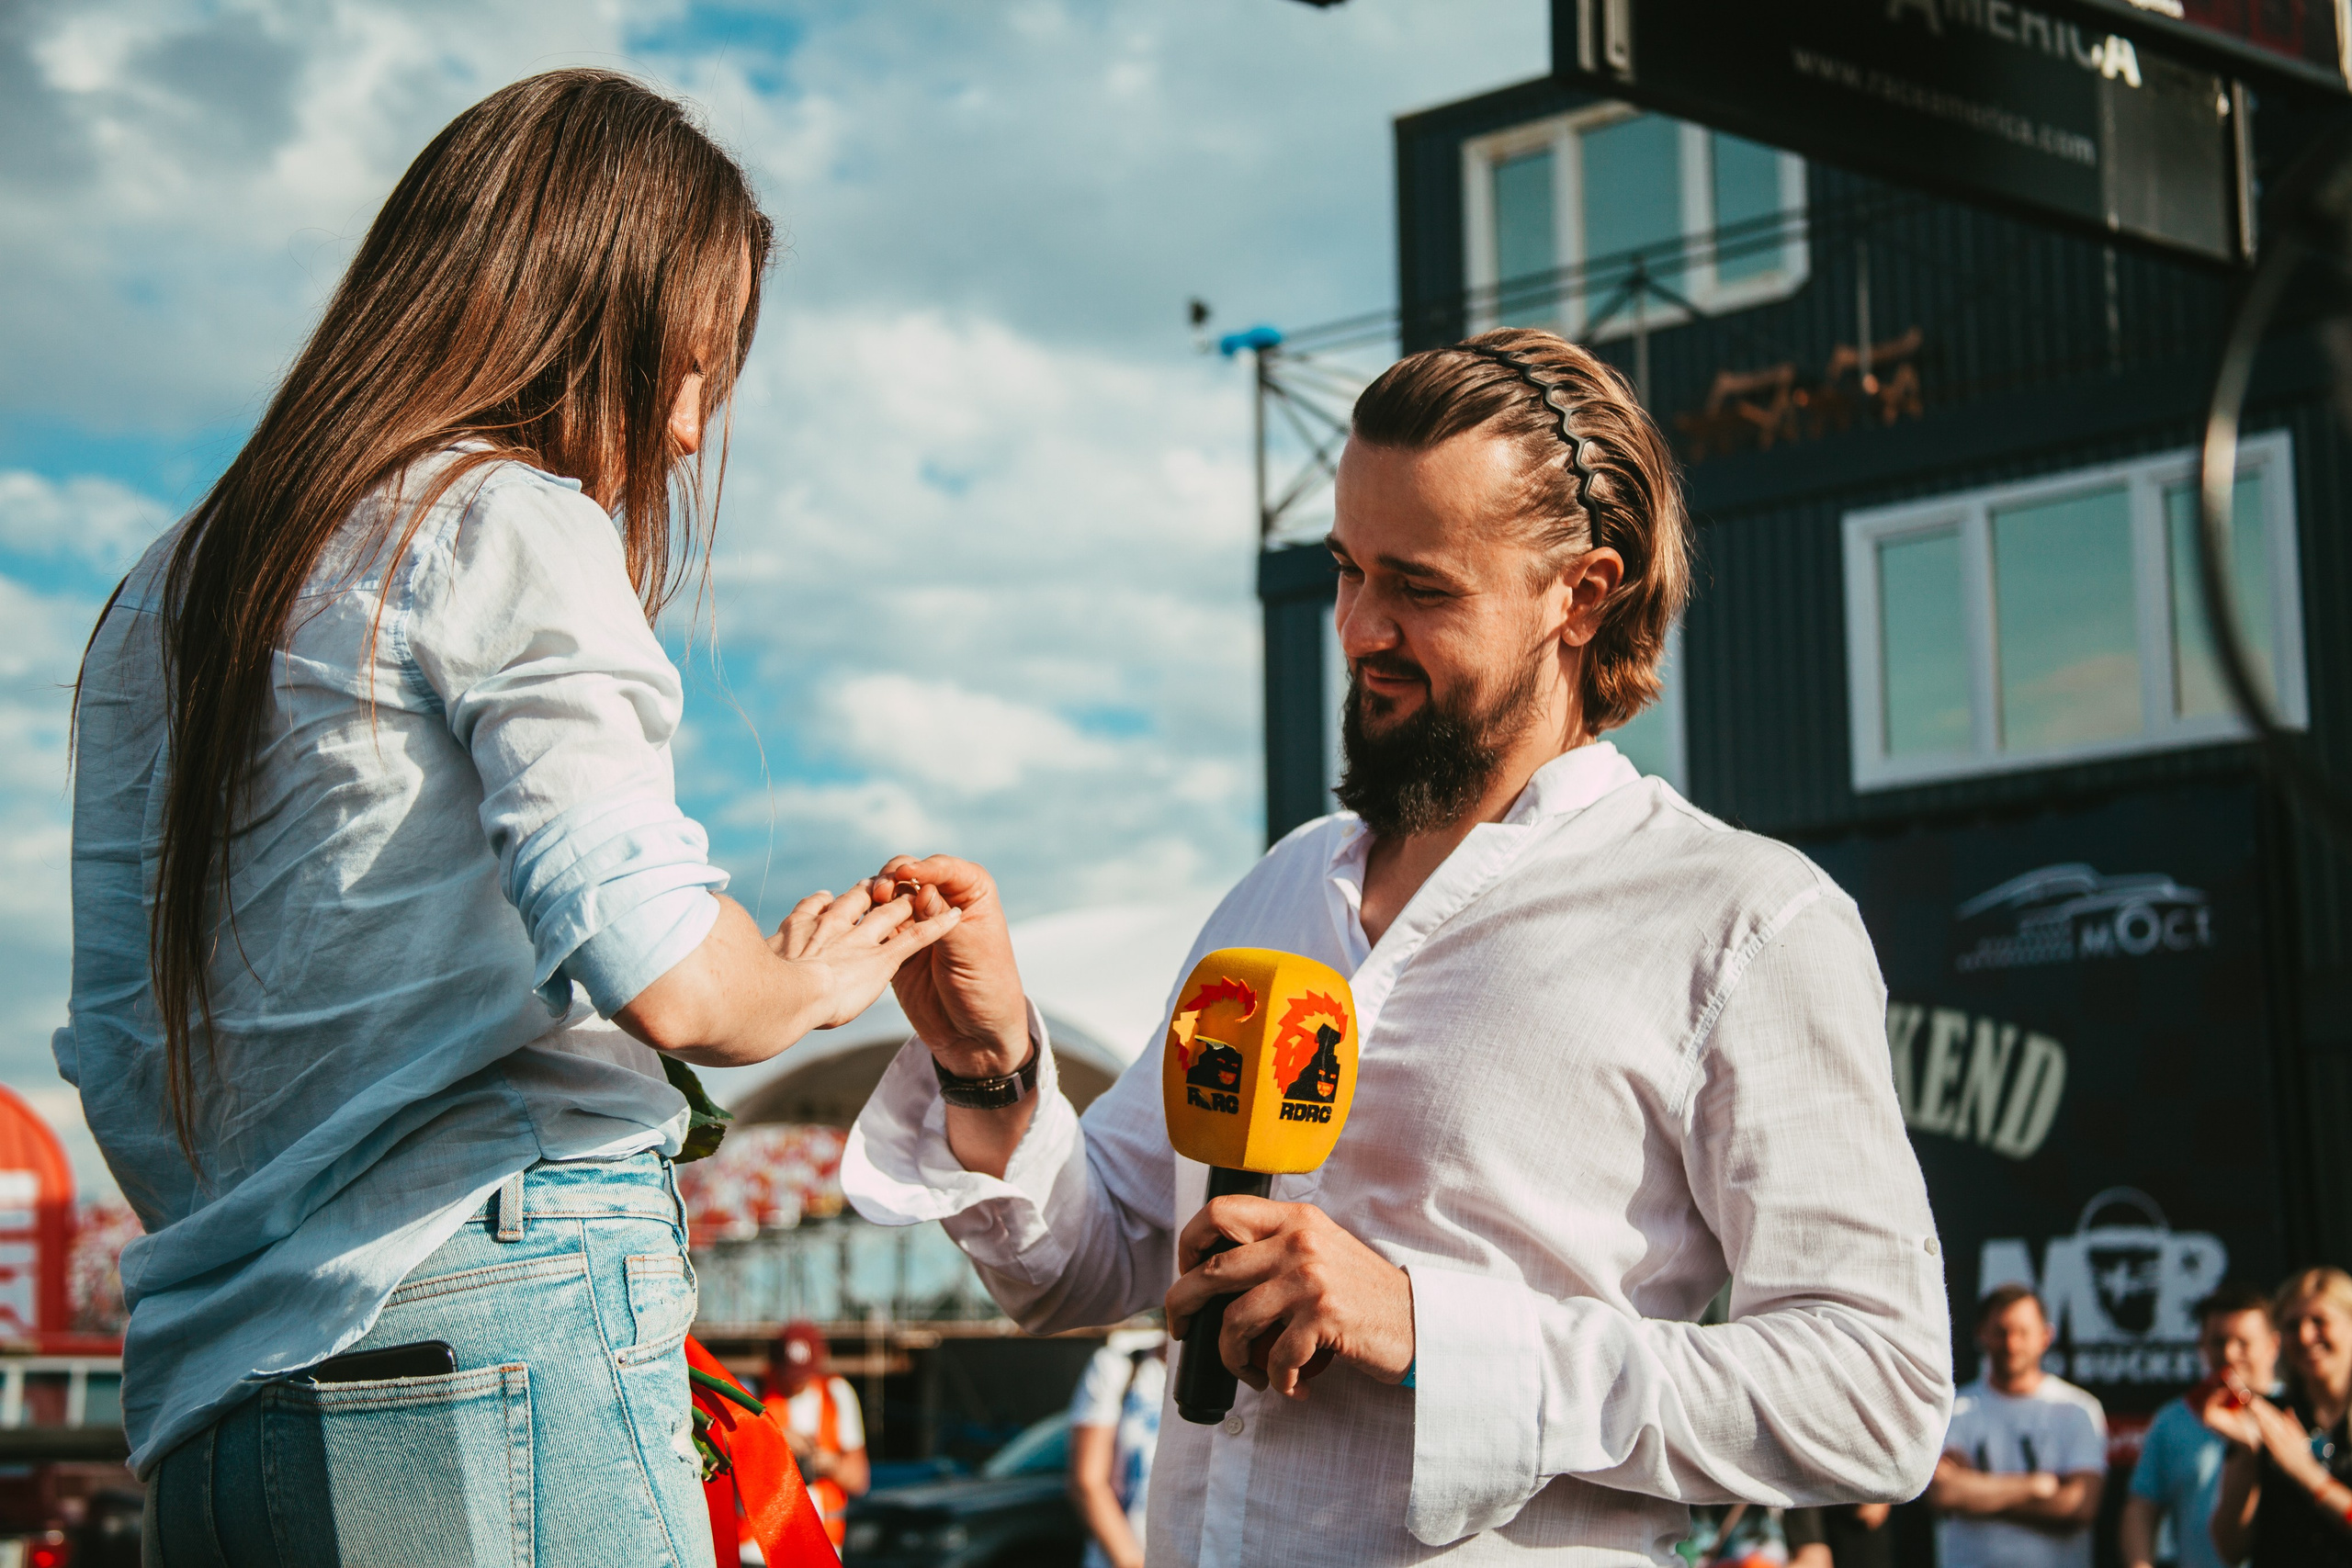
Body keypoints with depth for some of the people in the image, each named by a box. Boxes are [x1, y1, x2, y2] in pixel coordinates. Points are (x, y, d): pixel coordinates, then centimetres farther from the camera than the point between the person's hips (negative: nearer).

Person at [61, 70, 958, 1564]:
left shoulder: (167, 596, 16)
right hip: (500, 1336, -7)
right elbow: (668, 978, -16)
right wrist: (812, 980, 4)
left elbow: (120, 1052, 16)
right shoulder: (511, 527, -6)